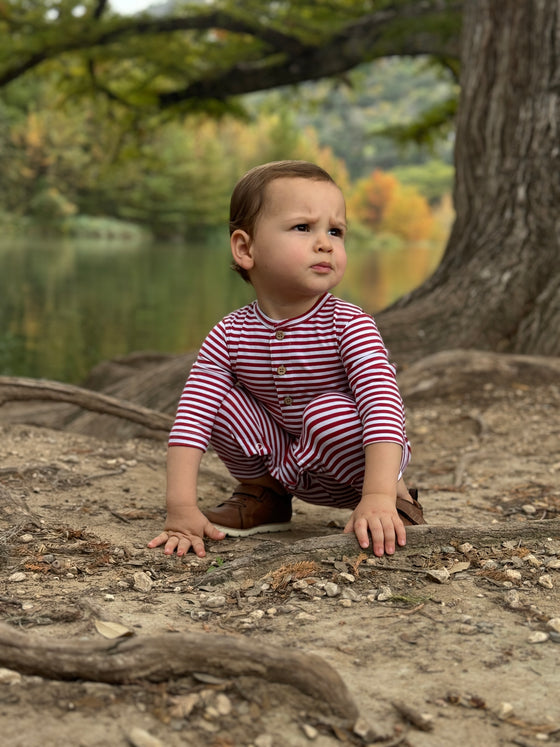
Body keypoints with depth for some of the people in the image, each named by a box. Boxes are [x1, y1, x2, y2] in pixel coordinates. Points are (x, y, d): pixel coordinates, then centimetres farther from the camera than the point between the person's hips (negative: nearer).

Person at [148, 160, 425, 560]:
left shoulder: (349, 325, -24)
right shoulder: (229, 336, -15)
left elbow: (383, 403, -36)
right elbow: (190, 420, -20)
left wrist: (378, 497, -48)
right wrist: (182, 509, -30)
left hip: (354, 458, -3)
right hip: (283, 461, 4)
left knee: (329, 414, -33)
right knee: (220, 401, -15)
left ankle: (395, 493, -7)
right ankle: (262, 493, 9)